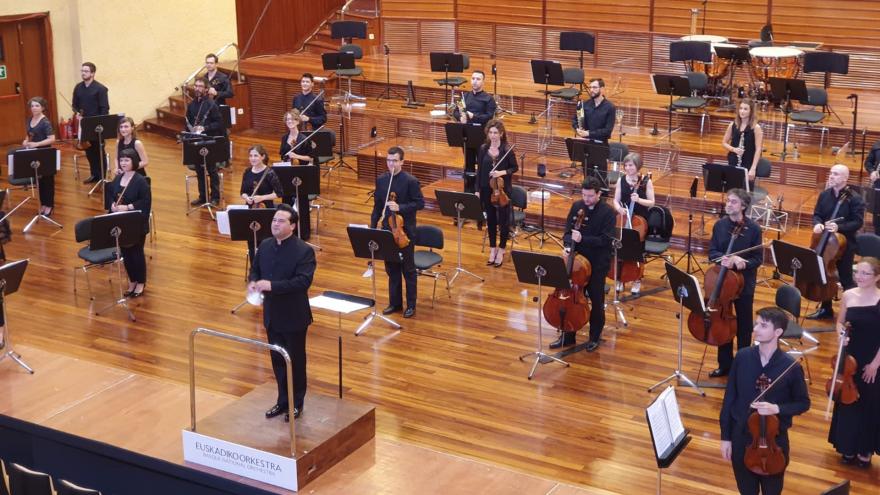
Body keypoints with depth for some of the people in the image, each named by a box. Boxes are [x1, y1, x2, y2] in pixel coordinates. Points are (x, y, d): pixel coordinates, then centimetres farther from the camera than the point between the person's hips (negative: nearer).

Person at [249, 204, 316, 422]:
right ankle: (283, 400, 31)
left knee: (296, 360, 9)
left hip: (294, 316, -6)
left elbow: (304, 281, -26)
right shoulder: (265, 245, 3)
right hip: (272, 314, 6)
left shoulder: (304, 250, -17)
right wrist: (253, 282, -10)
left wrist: (272, 285, -32)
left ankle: (297, 403, 24)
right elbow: (255, 269, 15)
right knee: (277, 360, 16)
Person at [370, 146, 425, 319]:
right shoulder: (381, 180, 4)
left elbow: (420, 203, -10)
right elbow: (377, 205, 11)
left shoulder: (411, 181, -12)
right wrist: (373, 227, 6)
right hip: (387, 230, 5)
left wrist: (400, 207, -22)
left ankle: (411, 305, 15)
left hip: (405, 231, -5)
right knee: (391, 268, 13)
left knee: (408, 269, 5)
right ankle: (395, 302, 24)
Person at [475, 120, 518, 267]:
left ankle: (501, 250, 17)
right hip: (487, 189, 3)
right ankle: (492, 249, 25)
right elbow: (480, 170, 4)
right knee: (491, 219, 13)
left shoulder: (507, 149, -10)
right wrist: (477, 190, 2)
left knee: (503, 220, 4)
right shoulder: (483, 148, -1)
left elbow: (515, 167, -2)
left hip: (503, 189, -3)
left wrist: (503, 172, -20)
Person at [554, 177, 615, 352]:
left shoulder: (607, 212, -14)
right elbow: (568, 231, 6)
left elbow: (606, 240, -19)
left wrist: (583, 239, -28)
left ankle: (595, 337, 25)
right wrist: (569, 245, -15)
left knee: (596, 301, 9)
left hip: (598, 263, -4)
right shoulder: (577, 206, 0)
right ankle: (568, 335, 23)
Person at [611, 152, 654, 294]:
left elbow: (651, 203, -5)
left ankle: (638, 280, 12)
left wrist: (638, 200, -22)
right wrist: (619, 208, -19)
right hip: (623, 220, 2)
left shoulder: (646, 181, -5)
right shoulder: (621, 180, 2)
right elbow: (616, 201, 3)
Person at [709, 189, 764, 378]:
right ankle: (725, 364, 27)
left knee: (743, 326, 9)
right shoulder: (720, 225, -2)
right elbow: (712, 252, 1)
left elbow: (758, 259, -8)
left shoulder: (754, 228, -12)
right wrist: (723, 258, -20)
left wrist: (743, 263, -27)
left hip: (744, 283, -3)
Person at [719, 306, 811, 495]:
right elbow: (729, 398, 0)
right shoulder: (742, 357, -8)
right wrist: (725, 437, 1)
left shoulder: (791, 367, -15)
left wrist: (777, 408, -22)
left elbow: (803, 403, -2)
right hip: (741, 438, 2)